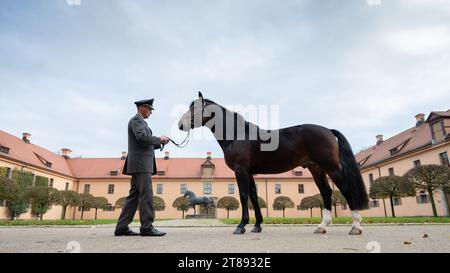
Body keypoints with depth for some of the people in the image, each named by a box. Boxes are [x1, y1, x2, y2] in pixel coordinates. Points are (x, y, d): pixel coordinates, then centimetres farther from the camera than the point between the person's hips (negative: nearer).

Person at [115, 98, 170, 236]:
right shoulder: (136, 119, -3)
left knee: (134, 195, 7)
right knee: (146, 194, -11)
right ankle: (147, 227, -10)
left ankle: (122, 227, 9)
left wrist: (160, 143, 12)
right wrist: (159, 139, -9)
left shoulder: (140, 121, 27)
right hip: (141, 164, -10)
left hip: (140, 165, 10)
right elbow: (142, 137, -20)